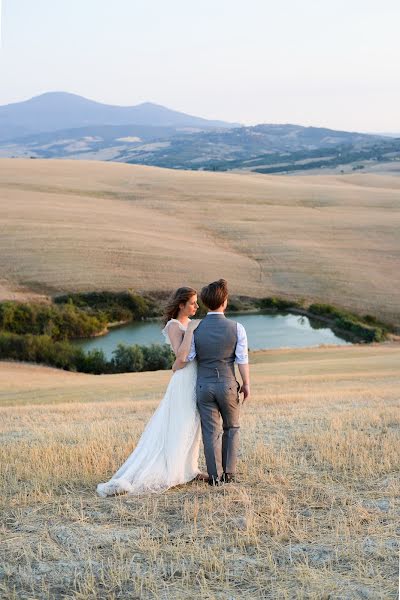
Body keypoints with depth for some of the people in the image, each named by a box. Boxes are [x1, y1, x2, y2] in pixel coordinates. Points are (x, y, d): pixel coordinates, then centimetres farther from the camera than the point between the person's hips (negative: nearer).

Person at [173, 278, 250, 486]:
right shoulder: (236, 328, -10)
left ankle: (215, 476, 11)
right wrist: (246, 384, 6)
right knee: (231, 428, 18)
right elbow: (242, 361, -7)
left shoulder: (195, 329, -6)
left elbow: (184, 359, -1)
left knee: (211, 431, 9)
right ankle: (228, 474, 16)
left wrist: (174, 371, 20)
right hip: (228, 385, -1)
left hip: (204, 385, 1)